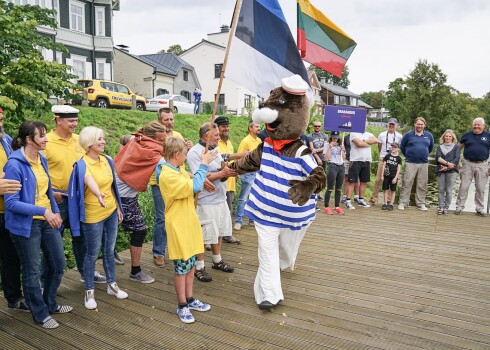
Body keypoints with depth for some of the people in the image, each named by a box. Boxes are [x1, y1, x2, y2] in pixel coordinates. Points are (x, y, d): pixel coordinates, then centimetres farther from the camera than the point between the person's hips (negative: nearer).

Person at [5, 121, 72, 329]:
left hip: (47, 221, 7)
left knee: (58, 264, 16)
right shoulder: (14, 165, -17)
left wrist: (55, 211, 9)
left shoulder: (42, 159, 5)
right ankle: (40, 314, 28)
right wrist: (43, 211, -26)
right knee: (32, 272, 9)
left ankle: (50, 304, 38)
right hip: (26, 224, -7)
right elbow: (11, 203, -20)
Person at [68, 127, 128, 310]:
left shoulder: (107, 160, 3)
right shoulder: (82, 165, -17)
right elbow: (89, 181, -40)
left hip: (111, 212, 6)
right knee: (92, 254, 6)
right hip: (93, 215, -6)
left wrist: (118, 208, 15)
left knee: (109, 251, 17)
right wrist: (98, 195, -60)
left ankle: (112, 284, 32)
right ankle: (89, 291, 22)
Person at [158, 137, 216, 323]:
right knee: (182, 267, 5)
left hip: (190, 224, 8)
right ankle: (182, 306, 20)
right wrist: (204, 164, -17)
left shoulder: (180, 170, 5)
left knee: (191, 265, 17)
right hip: (178, 228, -8)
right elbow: (195, 187, -26)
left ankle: (190, 299, 31)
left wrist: (204, 165, 5)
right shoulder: (167, 176, -22)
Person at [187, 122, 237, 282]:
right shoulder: (194, 152, -14)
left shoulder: (214, 150, 11)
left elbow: (222, 168, 16)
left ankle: (217, 260, 36)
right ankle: (199, 267, 15)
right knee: (202, 235, 1)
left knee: (218, 232, 19)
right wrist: (222, 173, -21)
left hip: (220, 198, 8)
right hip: (205, 201, -8)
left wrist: (229, 171, -6)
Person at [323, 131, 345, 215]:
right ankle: (326, 207, -1)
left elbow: (344, 158, 15)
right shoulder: (327, 145, 2)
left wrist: (342, 150, 1)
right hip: (332, 166, -5)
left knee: (339, 188, 7)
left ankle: (337, 207, 15)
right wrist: (330, 148, -12)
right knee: (330, 188, -6)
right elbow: (326, 158, -7)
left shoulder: (340, 145, 16)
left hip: (341, 167, 5)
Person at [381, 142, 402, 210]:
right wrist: (382, 175, 0)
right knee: (386, 190, 4)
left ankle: (391, 204, 10)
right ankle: (385, 204, 9)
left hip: (394, 177, -1)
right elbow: (383, 165, 5)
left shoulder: (399, 158, 1)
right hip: (386, 176, 1)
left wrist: (395, 177, -9)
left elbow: (398, 169, -2)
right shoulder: (387, 156, 5)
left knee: (393, 190, 4)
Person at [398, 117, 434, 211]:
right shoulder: (408, 135, 1)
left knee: (422, 185, 6)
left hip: (424, 163, 3)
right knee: (407, 183, -4)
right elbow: (402, 146, 11)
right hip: (410, 163, -3)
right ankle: (402, 203, 1)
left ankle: (421, 204, 15)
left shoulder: (429, 135, 9)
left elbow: (431, 147, 24)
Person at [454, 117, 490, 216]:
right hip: (468, 164, 0)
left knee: (480, 188, 7)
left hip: (482, 165, 0)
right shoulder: (467, 135, 5)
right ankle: (459, 207, 8)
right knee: (463, 187, 1)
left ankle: (480, 209, 17)